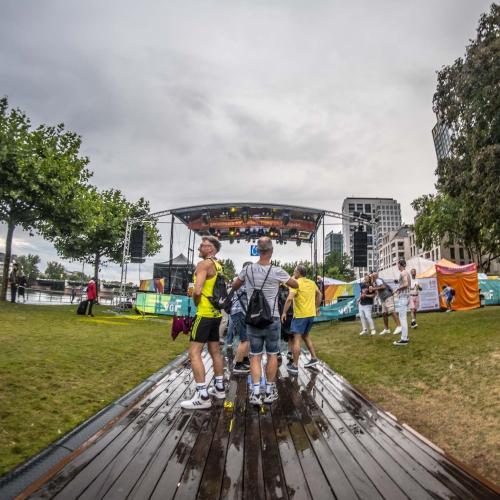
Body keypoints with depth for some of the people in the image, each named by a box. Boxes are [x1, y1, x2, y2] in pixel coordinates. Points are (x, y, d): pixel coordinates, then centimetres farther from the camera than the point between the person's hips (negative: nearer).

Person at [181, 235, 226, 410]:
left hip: (205, 314, -9)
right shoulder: (218, 266, 14)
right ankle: (219, 388, 29)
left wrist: (196, 304, -5)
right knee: (215, 351, 18)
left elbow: (197, 291, -23)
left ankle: (202, 397, -7)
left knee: (194, 353, -7)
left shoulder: (204, 264, -13)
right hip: (216, 313, 9)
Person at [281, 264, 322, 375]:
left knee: (297, 339, -4)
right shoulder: (312, 283, 10)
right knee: (305, 336, 24)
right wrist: (316, 308, 31)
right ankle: (314, 358, 25)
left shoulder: (297, 283, -11)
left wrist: (284, 312, -14)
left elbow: (289, 299, -21)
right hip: (311, 314, 7)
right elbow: (319, 295, 23)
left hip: (300, 315, -7)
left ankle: (295, 366, -2)